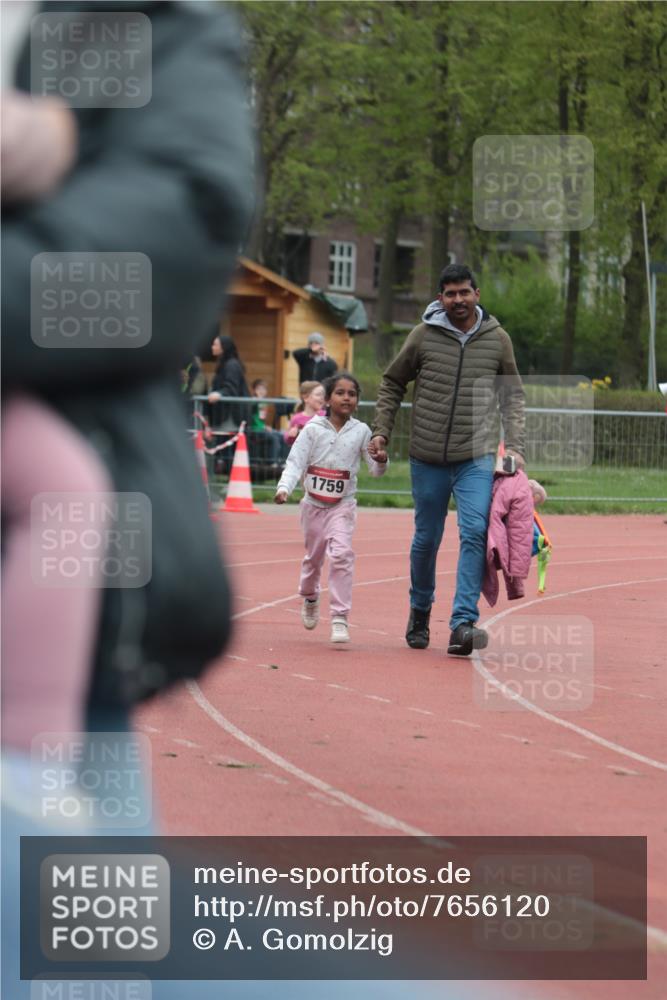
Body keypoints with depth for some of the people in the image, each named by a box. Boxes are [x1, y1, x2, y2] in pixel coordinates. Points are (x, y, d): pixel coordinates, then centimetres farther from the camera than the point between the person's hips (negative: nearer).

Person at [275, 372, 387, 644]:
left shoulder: (361, 431, -1)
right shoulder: (313, 429, -4)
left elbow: (375, 470, 3)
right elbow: (295, 462, -8)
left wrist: (381, 461, -21)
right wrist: (284, 488, -24)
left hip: (342, 504, -1)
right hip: (314, 503, 1)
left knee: (341, 554, -19)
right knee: (313, 557, 15)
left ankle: (340, 619, -19)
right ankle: (309, 599, 47)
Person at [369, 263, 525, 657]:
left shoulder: (497, 339, 3)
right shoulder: (423, 336, 1)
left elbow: (513, 397, 11)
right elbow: (392, 383, 13)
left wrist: (515, 447, 1)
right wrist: (382, 432, 5)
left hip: (477, 459, -1)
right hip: (428, 458, 1)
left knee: (475, 533, -16)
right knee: (426, 539, 10)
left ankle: (464, 623, -19)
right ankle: (420, 610, 33)